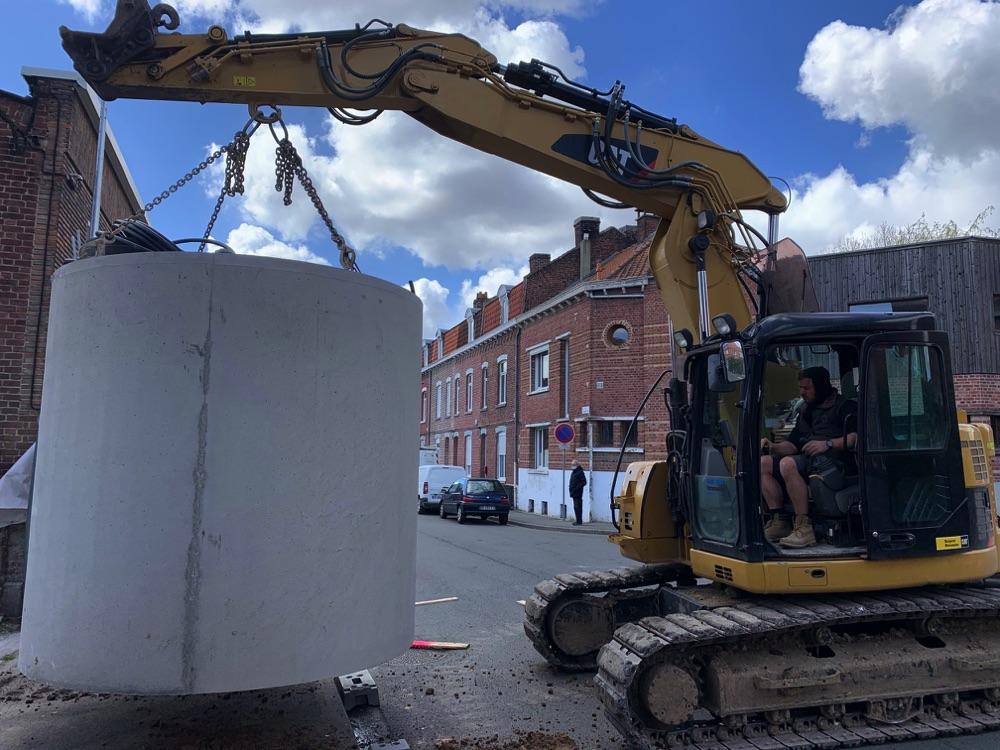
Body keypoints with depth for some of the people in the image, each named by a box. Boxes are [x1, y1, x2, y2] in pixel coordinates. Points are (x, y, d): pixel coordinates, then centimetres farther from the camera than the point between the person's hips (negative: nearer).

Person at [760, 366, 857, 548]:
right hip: (806, 461, 8)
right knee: (763, 463, -11)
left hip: (833, 461, -8)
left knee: (788, 464, -33)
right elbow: (793, 444, 20)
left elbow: (858, 436, -12)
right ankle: (778, 521, -17)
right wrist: (773, 447, 1)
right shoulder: (806, 412, 28)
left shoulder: (845, 406, 4)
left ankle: (804, 527, -33)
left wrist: (828, 444, -19)